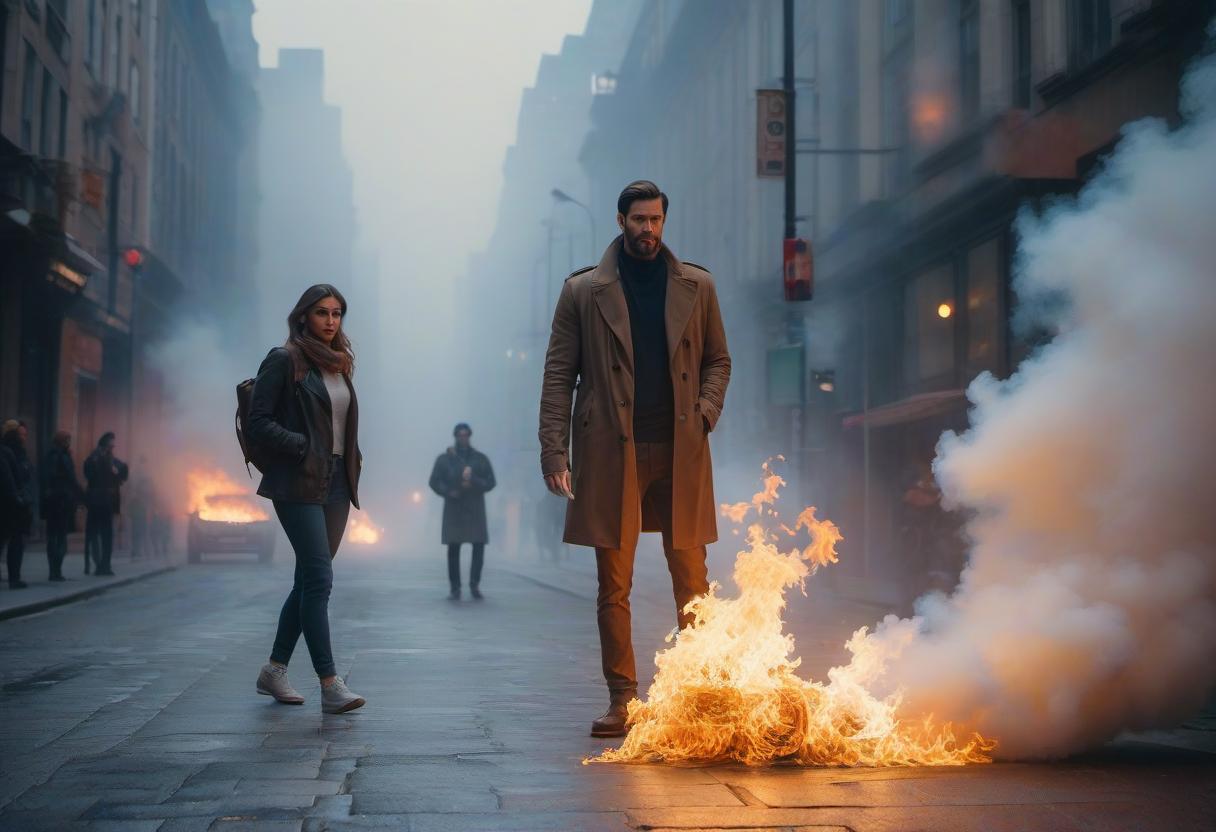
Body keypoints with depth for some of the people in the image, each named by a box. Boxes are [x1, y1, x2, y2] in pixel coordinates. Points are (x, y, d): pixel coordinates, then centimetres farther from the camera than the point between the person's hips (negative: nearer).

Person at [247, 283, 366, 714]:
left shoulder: (339, 365, 18)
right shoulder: (284, 360, -4)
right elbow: (259, 423, -9)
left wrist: (352, 455, 9)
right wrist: (305, 447, -15)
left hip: (336, 484, 8)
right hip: (299, 484, -8)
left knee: (309, 580, 10)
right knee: (319, 579, -13)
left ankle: (274, 670, 21)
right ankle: (330, 684, -13)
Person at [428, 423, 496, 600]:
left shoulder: (481, 458, 9)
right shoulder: (444, 459, 7)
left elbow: (490, 482, 5)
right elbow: (434, 481, 4)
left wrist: (473, 482, -13)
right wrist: (448, 492, -13)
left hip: (475, 508, 1)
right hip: (453, 508, -1)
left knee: (479, 545, -7)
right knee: (453, 548, -4)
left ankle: (474, 585, 5)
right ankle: (455, 588, 2)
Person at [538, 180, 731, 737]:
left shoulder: (696, 287, 12)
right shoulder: (583, 291, 6)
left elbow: (717, 359, 18)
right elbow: (559, 374, 3)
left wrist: (707, 410, -1)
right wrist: (554, 451, -5)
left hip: (680, 452, 1)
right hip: (610, 453, -1)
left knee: (691, 578, 2)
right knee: (613, 584, 2)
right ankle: (621, 699, 10)